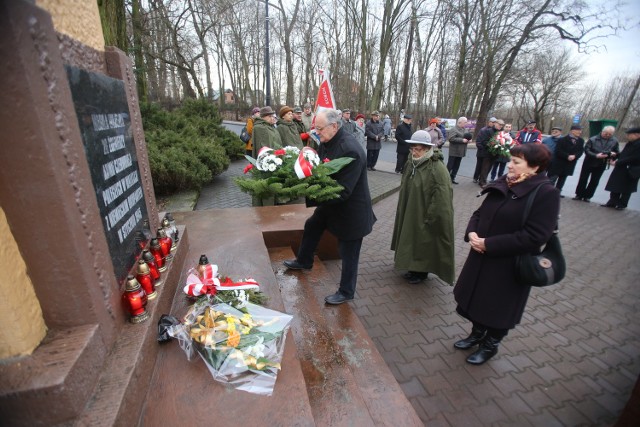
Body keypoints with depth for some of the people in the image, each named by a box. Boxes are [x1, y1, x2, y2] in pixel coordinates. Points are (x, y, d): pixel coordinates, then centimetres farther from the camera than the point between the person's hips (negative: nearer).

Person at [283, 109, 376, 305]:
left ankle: (346, 292, 29)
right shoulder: (327, 141, -4)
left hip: (350, 209, -9)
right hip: (331, 202, 9)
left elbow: (343, 191, -31)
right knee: (311, 226, 26)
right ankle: (304, 261, 52)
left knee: (348, 253, 7)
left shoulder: (350, 150, -30)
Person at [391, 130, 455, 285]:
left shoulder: (438, 169, -20)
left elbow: (440, 200, -21)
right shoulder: (411, 164, 3)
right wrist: (403, 211, 12)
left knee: (424, 243, 8)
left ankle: (422, 271, 27)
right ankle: (414, 268, 35)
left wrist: (429, 219, -18)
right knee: (411, 241, 17)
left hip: (425, 216, -7)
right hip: (410, 214, 7)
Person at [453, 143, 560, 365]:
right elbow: (480, 212, 9)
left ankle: (490, 345, 39)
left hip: (510, 266, -6)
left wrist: (489, 244, -23)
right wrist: (472, 232, -11)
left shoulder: (546, 194, -17)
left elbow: (534, 237, -23)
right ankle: (477, 334, 45)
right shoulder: (503, 183, 2)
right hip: (481, 258, 6)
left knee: (499, 308, 14)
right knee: (475, 299, 20)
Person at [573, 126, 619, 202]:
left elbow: (617, 152, 8)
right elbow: (586, 150, -14)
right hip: (589, 162, -2)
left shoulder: (615, 141, 0)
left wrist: (613, 154, -14)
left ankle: (587, 196, 15)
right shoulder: (593, 139, -11)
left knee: (594, 181, 6)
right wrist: (596, 155, -26)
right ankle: (579, 195, 13)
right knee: (583, 179, 3)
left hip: (601, 164, 3)